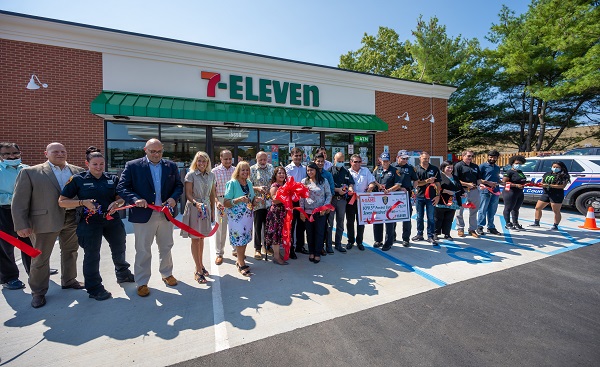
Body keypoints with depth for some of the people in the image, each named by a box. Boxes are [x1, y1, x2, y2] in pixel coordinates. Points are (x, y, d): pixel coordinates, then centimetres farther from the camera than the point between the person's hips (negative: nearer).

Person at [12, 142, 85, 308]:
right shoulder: (29, 172, -1)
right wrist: (21, 225, -8)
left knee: (70, 252, 16)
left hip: (72, 219, 3)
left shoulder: (78, 171, 5)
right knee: (40, 258, 9)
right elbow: (20, 201, -3)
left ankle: (69, 280, 35)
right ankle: (38, 292, 26)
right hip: (45, 221, -2)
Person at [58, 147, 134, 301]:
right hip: (90, 222, -3)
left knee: (119, 249, 19)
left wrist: (117, 203, -14)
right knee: (92, 255, 8)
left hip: (112, 220, 3)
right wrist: (83, 202, -19)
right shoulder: (78, 179, -5)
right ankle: (94, 288, 26)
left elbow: (121, 198, 8)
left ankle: (123, 274, 44)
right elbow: (62, 201, -4)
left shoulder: (113, 178, 2)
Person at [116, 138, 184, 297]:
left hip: (166, 214, 3)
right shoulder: (132, 166, -3)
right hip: (143, 215, -3)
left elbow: (179, 185, 8)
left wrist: (174, 197, -11)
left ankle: (167, 274, 38)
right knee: (143, 250, 8)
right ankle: (142, 283, 26)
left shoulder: (171, 166, 5)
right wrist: (136, 199, -22)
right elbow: (121, 188, -5)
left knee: (166, 247, 18)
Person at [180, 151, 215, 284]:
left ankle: (200, 265, 27)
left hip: (206, 208, 4)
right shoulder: (191, 175, -7)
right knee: (195, 239, 1)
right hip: (194, 208, -4)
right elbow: (188, 194, -11)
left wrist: (212, 211, 10)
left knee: (201, 238, 13)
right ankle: (198, 270, 9)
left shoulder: (211, 175, 6)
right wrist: (196, 203, -29)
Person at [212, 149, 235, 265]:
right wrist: (217, 202, -17)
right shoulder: (215, 171, 0)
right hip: (222, 201, -2)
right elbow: (213, 190, -2)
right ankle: (219, 253, 19)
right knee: (220, 228, 4)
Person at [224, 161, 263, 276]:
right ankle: (242, 265, 13)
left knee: (245, 238, 10)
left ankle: (240, 260, 27)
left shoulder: (249, 183, 9)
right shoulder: (232, 183, -9)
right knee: (239, 239, -2)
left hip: (248, 216, 6)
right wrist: (238, 200, -27)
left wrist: (256, 200, -3)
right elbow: (226, 203, -13)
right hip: (236, 216, -5)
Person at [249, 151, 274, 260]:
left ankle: (267, 246, 29)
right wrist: (258, 188, -22)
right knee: (258, 226, 5)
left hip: (270, 201, 4)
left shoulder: (270, 167, 8)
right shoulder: (252, 169, -4)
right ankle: (257, 249, 17)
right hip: (258, 202, -4)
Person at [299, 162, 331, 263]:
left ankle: (317, 254, 17)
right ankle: (311, 252, 25)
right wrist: (301, 212, 0)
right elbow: (301, 198, 4)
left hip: (320, 212, -1)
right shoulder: (304, 181, 5)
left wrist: (325, 207, -10)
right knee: (309, 233, 9)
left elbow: (329, 195, 2)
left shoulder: (324, 181, 2)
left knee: (320, 232, 4)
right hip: (308, 212, 2)